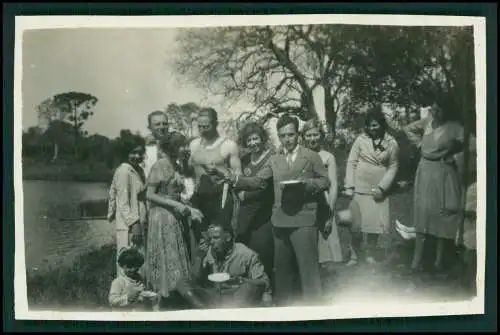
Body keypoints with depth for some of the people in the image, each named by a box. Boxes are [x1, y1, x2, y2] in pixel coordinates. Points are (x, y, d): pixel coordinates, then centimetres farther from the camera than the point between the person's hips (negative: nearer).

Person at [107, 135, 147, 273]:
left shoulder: (139, 170, 13)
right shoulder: (124, 171, -14)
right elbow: (123, 202, -18)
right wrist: (133, 223, -21)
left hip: (138, 224, 9)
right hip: (128, 227, -9)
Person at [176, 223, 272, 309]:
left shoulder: (247, 254, -9)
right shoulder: (210, 252, 5)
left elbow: (264, 282, -11)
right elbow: (197, 280, 9)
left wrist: (240, 280, -26)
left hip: (240, 299, -4)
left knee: (250, 286, -36)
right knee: (182, 283, -12)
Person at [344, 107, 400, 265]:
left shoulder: (392, 143, -1)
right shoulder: (360, 139, -4)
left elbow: (393, 167, 1)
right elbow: (351, 162, -2)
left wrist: (382, 187, -9)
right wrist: (349, 186, -8)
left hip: (379, 190, 1)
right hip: (359, 187, -1)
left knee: (376, 221, 5)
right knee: (356, 223, 2)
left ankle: (369, 254, 21)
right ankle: (355, 254, 16)